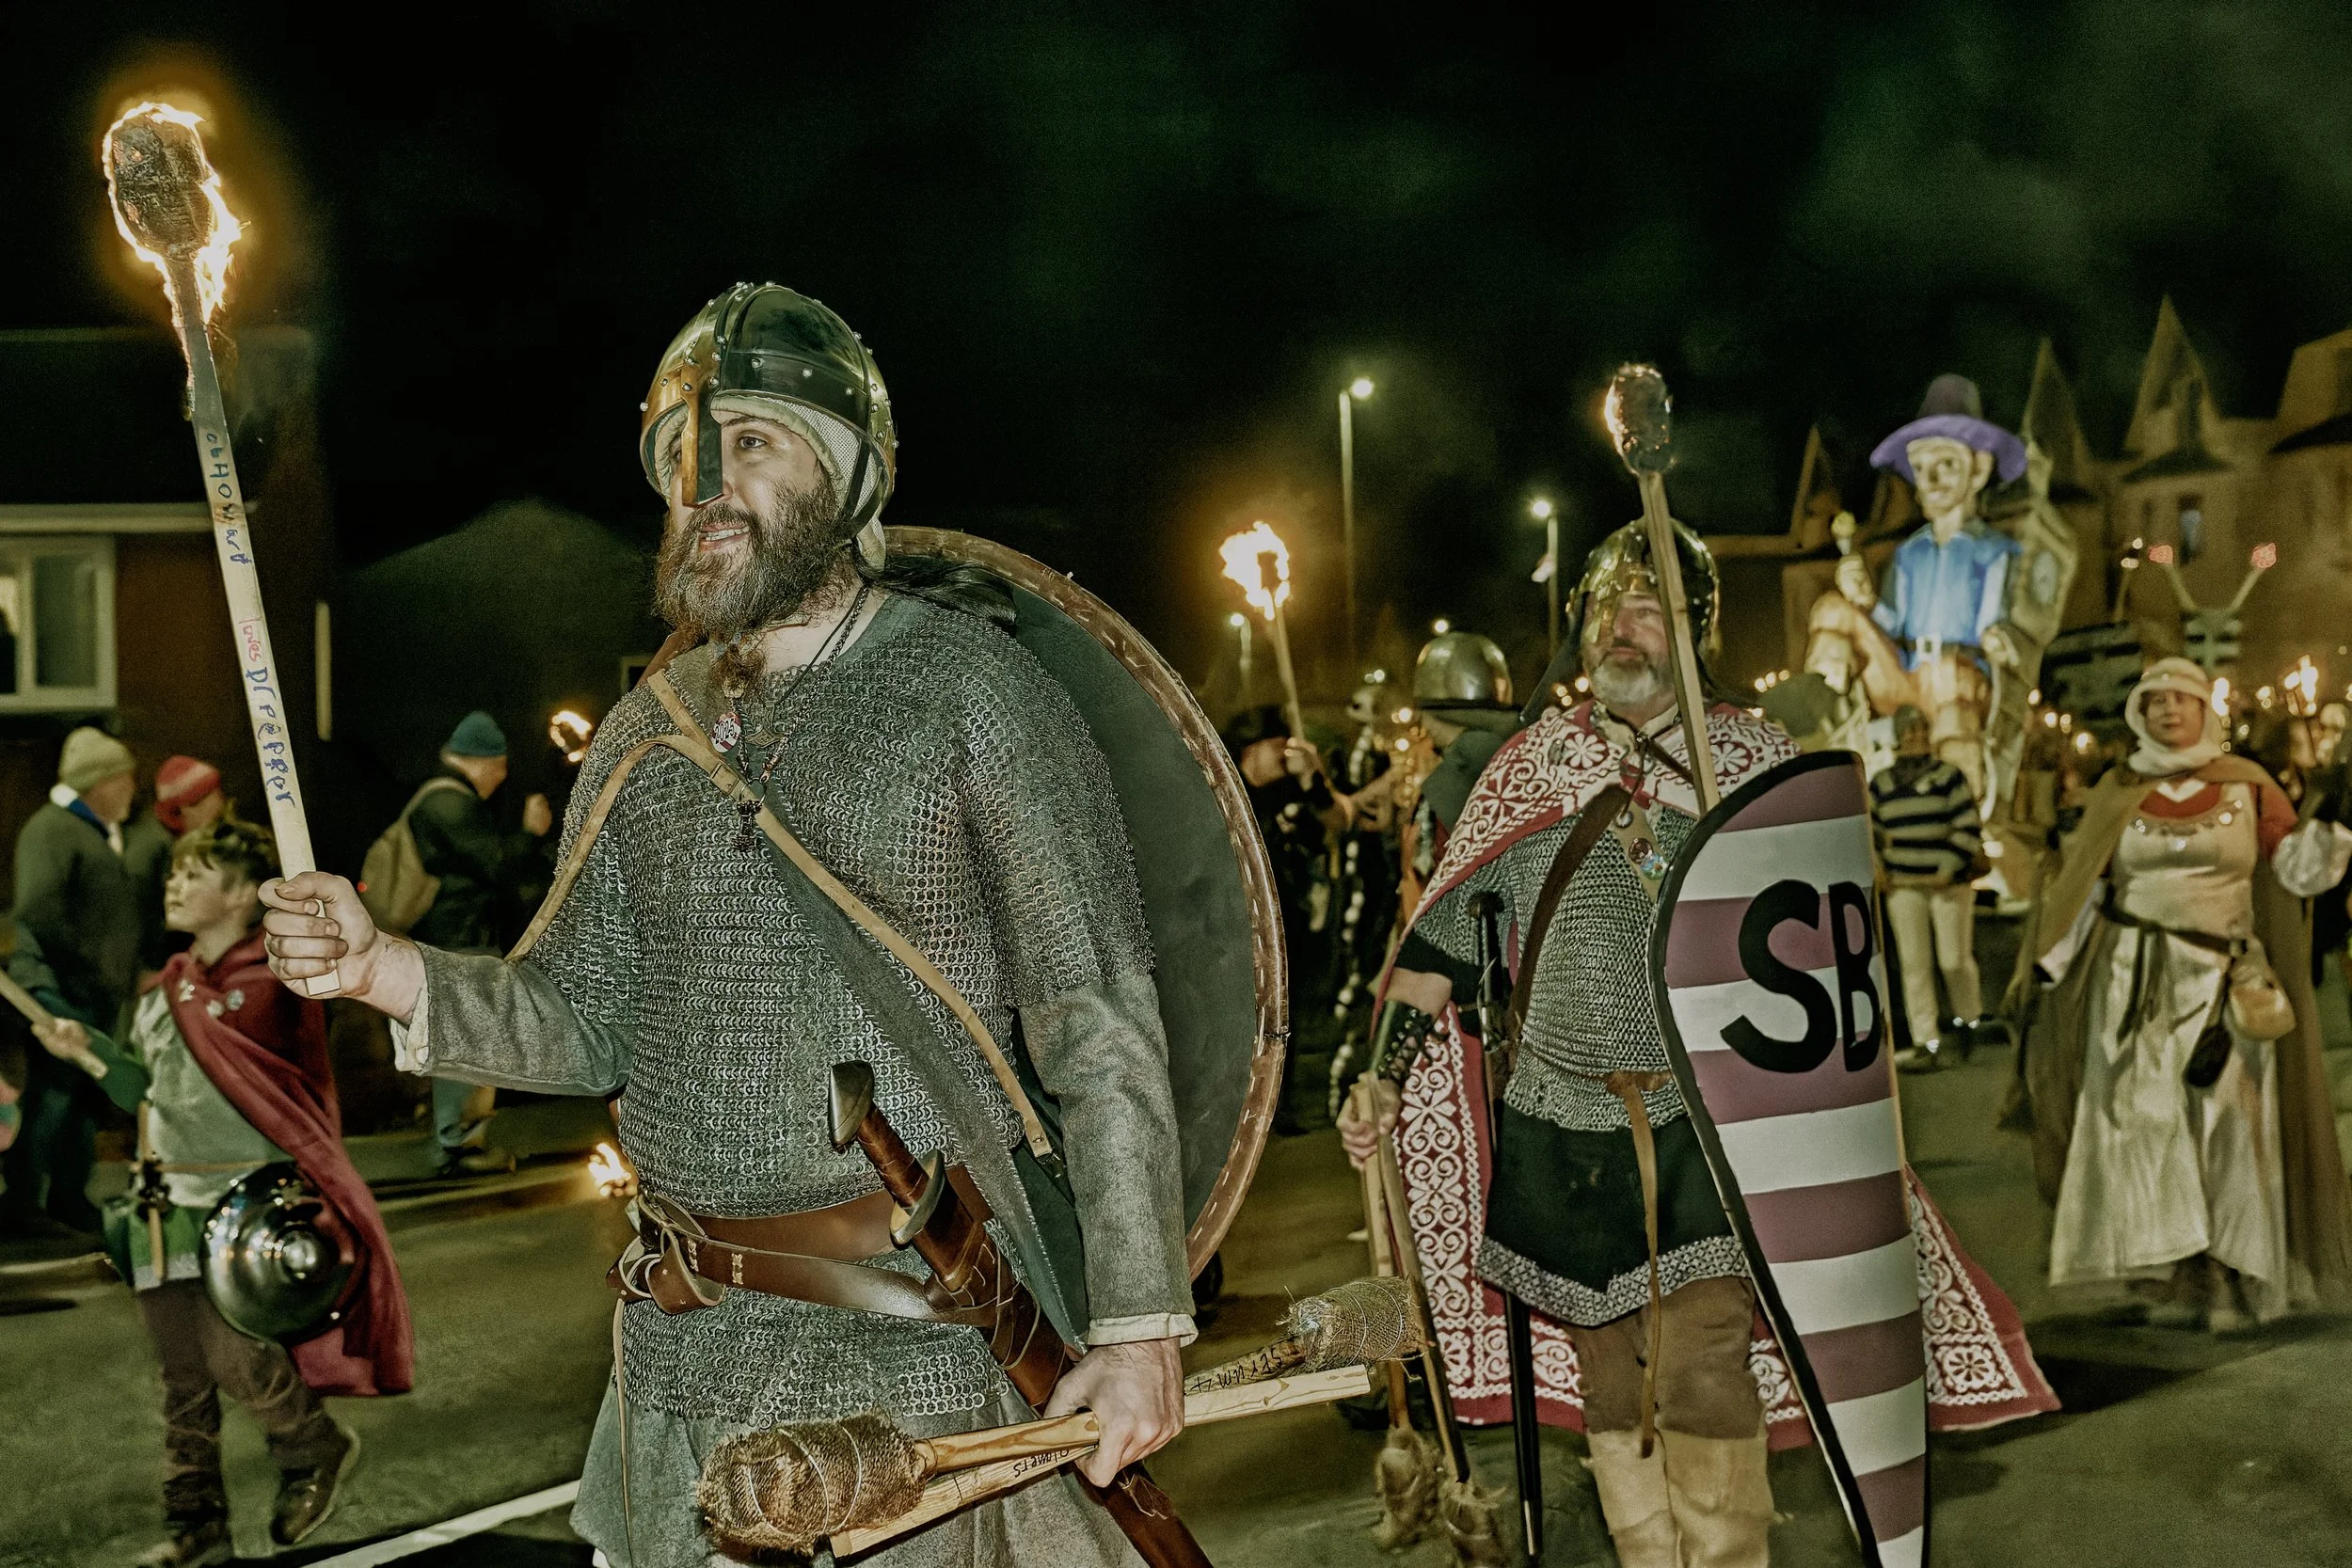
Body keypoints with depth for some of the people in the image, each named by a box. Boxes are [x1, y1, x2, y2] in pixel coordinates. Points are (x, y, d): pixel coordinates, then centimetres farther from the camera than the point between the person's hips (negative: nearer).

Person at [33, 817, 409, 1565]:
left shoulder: (270, 984, -10)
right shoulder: (162, 993, 12)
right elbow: (143, 1092, 18)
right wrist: (90, 1051, 5)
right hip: (170, 1205, 7)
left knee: (234, 1356, -13)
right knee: (183, 1376, 10)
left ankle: (316, 1449, 15)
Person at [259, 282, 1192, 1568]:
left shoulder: (970, 686, -7)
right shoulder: (647, 732, 9)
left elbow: (1101, 1035, -10)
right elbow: (582, 1021, 9)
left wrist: (1139, 1321, -15)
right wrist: (386, 972, -9)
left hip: (922, 1347, -5)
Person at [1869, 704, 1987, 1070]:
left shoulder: (1948, 776, -2)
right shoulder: (1881, 784, 10)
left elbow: (1968, 829, -6)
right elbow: (1868, 831, 19)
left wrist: (1949, 868, -14)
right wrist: (1876, 868, 5)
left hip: (1950, 884, -3)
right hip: (1903, 886, 3)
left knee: (1954, 959, 0)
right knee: (1914, 964, -1)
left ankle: (1969, 1021, 27)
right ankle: (1926, 1043, 3)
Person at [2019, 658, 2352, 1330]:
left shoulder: (2247, 786, 4)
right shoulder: (2118, 792, 6)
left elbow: (2297, 867, -2)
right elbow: (2081, 886, 8)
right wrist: (2046, 966, 5)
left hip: (2224, 984, 0)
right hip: (2138, 980, 0)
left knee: (2226, 1128, -1)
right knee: (2146, 1124, -3)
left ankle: (2229, 1280, 6)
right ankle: (2168, 1278, 3)